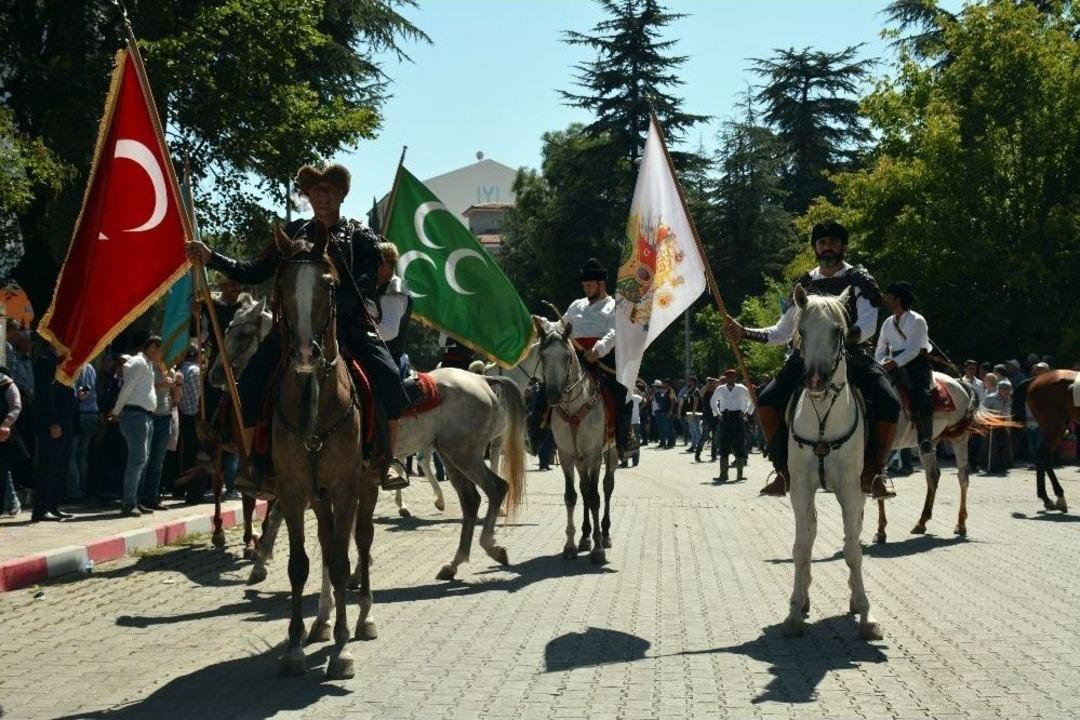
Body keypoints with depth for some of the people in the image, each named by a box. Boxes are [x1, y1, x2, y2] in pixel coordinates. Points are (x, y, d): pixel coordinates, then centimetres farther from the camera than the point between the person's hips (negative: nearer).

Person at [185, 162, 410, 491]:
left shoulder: (361, 238, 3)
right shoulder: (293, 234, 13)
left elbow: (364, 287, -9)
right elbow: (255, 272, 14)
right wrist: (212, 258, 3)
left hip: (350, 324, -2)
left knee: (388, 376, -25)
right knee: (251, 378, -16)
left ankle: (388, 458, -11)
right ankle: (255, 460, -4)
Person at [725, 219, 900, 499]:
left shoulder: (859, 280, 3)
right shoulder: (804, 285, 14)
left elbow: (868, 325, -11)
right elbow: (782, 332, 17)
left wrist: (844, 336, -32)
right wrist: (745, 333, 4)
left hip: (853, 353, -3)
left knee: (889, 403, -27)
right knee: (767, 401, -18)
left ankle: (873, 472, -7)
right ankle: (784, 471, -5)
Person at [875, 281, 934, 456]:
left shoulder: (917, 320, -4)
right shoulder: (888, 323, 17)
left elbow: (913, 349, -16)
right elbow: (879, 351, 17)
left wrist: (894, 363, -30)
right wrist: (884, 362, -7)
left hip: (917, 364, -6)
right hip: (895, 367, 7)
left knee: (920, 394, -31)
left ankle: (926, 440, -37)